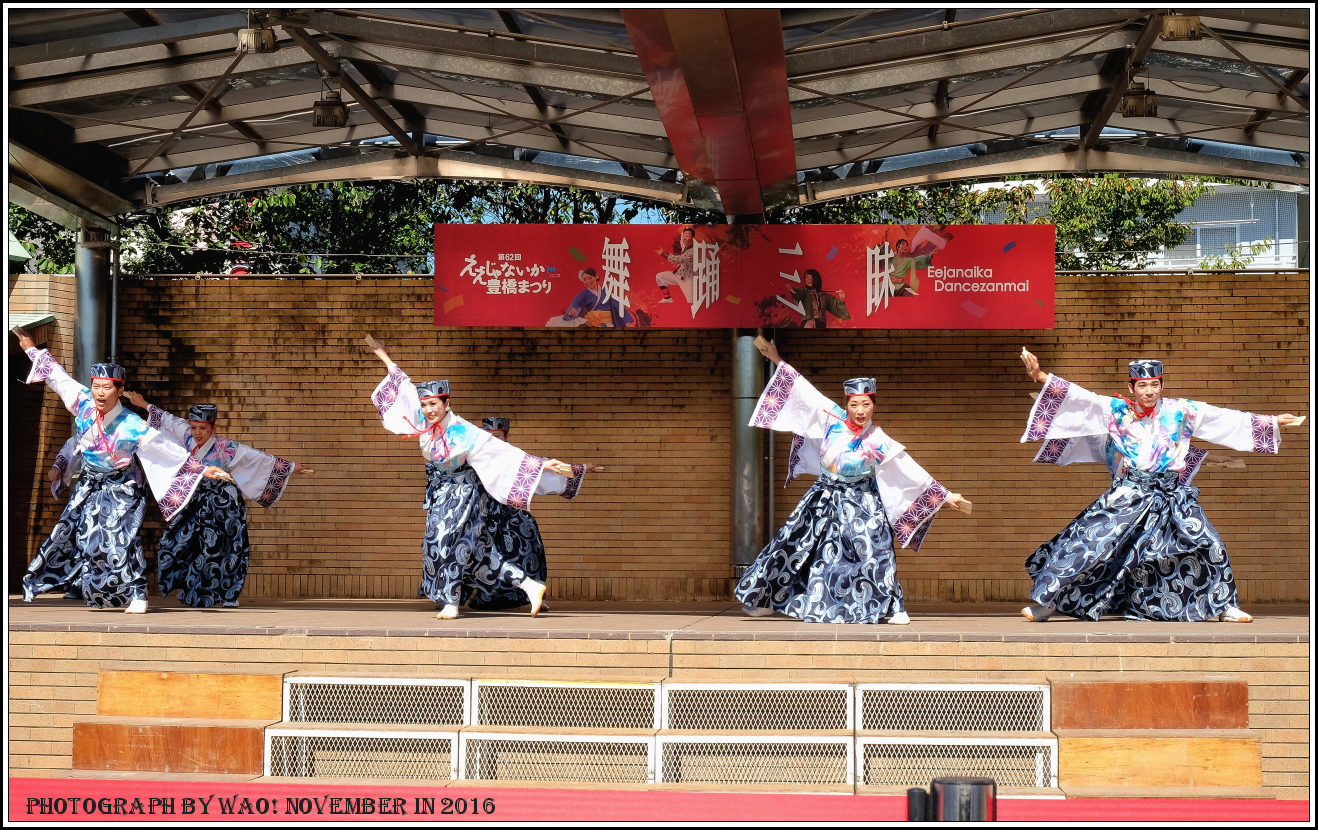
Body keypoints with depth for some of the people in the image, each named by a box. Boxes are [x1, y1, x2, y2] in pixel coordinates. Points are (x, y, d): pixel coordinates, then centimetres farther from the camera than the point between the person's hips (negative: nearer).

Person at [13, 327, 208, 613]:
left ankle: (137, 594, -6)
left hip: (120, 489, -4)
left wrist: (202, 469, -20)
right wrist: (32, 349, 13)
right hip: (89, 485, 4)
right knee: (69, 532, 9)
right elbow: (59, 375, 3)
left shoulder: (132, 426, -23)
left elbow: (168, 448, -18)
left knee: (122, 538, -14)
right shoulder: (83, 402, -12)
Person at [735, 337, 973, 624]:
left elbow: (912, 471, -9)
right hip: (824, 500, 2)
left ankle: (893, 607, -3)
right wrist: (777, 360, 2)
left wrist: (946, 496, -10)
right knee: (791, 543, 5)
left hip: (860, 503, -2)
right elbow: (803, 389, -1)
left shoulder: (879, 442, -12)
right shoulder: (833, 417, -8)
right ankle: (765, 600, 19)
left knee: (875, 551, -15)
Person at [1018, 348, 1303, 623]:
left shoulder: (1180, 411, 4)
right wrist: (1041, 377, -18)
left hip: (1172, 495, 2)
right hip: (1129, 494, -2)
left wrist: (1272, 422, 10)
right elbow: (1077, 397, -6)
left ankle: (1225, 607, 21)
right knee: (1089, 542, -9)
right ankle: (1045, 602, -4)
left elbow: (1226, 418, 9)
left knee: (1209, 546, 0)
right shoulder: (1116, 410, 1)